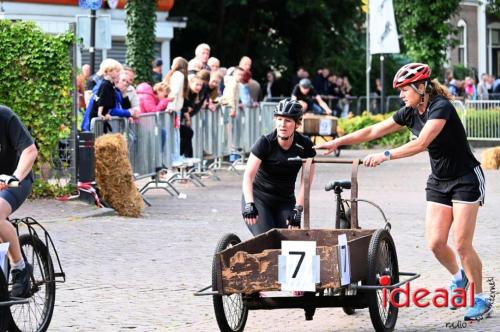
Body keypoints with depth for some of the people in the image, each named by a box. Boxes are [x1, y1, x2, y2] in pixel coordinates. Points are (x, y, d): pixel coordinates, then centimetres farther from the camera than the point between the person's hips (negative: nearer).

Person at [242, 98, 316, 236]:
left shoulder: (305, 146, -10)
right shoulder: (265, 142, -16)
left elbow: (305, 183, -10)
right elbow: (248, 176, -23)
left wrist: (297, 210, -19)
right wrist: (249, 205, -35)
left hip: (285, 201, 3)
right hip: (258, 197, -3)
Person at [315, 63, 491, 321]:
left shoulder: (441, 108, -22)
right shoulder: (410, 113, 1)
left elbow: (421, 144, -34)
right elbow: (373, 131, 2)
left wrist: (385, 156, -41)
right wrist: (336, 142, -4)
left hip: (466, 180, -7)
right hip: (438, 181, 7)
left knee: (462, 243, -9)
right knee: (435, 243, -2)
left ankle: (480, 299, 6)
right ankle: (459, 277, 27)